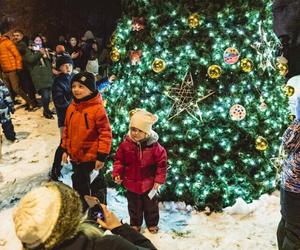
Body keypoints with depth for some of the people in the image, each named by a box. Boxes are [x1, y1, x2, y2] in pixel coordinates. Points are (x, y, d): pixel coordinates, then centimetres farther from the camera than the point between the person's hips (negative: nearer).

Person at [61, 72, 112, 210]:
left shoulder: (97, 108, -19)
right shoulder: (71, 107, 1)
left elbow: (105, 133, -18)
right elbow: (67, 130, 12)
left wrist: (102, 156, -17)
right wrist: (65, 149, 13)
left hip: (92, 157, -7)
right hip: (76, 156, 7)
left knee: (97, 185, 11)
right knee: (79, 185, 23)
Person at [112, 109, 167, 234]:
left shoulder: (154, 145, -16)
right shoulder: (125, 144, -12)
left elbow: (161, 163, -9)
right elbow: (119, 160, -1)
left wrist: (159, 180, -10)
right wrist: (117, 174, -12)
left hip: (149, 184, -1)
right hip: (131, 183, 1)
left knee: (151, 206, 17)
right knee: (134, 206, 19)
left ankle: (152, 224, 40)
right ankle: (135, 224, 40)